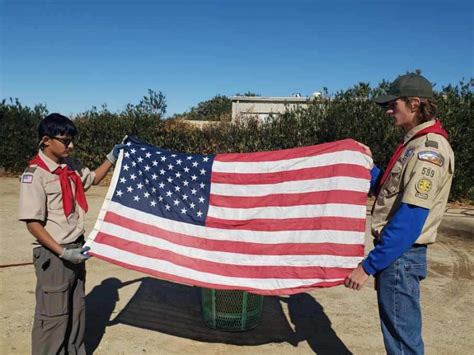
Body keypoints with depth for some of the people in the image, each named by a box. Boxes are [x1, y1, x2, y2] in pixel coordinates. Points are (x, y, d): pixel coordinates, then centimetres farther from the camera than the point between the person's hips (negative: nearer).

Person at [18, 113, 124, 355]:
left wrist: (112, 157, 15)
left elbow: (92, 179, 26)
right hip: (53, 255, -8)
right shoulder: (35, 174, -17)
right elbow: (33, 224, -18)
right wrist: (63, 252, -21)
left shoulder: (69, 166, 4)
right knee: (53, 315, 4)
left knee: (77, 309, 20)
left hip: (76, 248, 8)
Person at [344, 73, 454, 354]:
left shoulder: (430, 149, -18)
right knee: (398, 329, 21)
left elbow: (410, 220, -24)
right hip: (396, 252, 9)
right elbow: (389, 191, 18)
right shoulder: (416, 144, 12)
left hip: (400, 256, -9)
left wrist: (369, 265, -23)